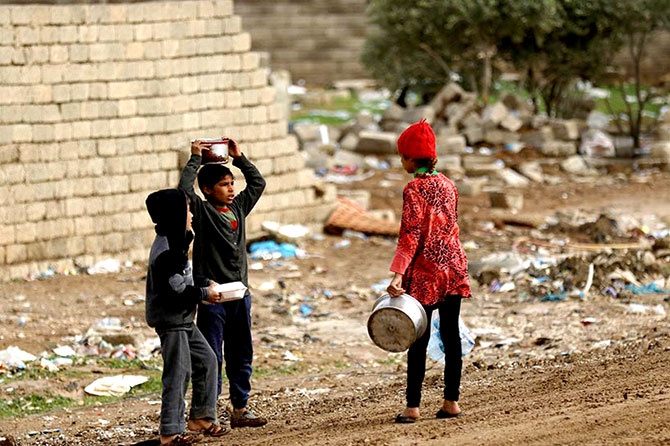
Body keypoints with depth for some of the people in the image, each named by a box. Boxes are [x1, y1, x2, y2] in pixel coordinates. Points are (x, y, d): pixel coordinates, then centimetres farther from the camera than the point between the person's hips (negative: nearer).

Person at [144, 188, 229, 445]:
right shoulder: (167, 250, -21)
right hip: (170, 319, -10)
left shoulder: (175, 243, 12)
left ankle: (200, 418, 22)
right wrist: (204, 294, -15)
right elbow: (175, 289, -25)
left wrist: (205, 284, 9)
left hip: (183, 319, 10)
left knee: (206, 361, 14)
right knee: (178, 372, -7)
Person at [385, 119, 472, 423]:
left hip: (425, 273, -7)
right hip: (454, 268, 7)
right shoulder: (447, 185, 8)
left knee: (419, 340, -2)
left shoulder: (414, 189, -13)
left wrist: (398, 274, -23)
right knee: (451, 335, 10)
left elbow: (410, 235, -19)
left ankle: (413, 406, -1)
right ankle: (451, 401, 12)